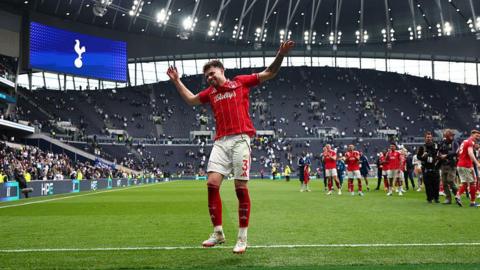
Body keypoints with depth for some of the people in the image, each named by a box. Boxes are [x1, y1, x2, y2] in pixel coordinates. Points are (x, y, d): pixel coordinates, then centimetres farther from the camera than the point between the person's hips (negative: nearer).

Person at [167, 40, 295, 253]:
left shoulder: (240, 82, 11)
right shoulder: (210, 92, 23)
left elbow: (269, 73, 11)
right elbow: (191, 99, 39)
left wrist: (281, 54, -2)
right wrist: (176, 81, 37)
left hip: (240, 139, -4)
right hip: (220, 142, 4)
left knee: (240, 187, -6)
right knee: (212, 183, -9)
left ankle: (242, 237, 3)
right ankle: (218, 232, 3)